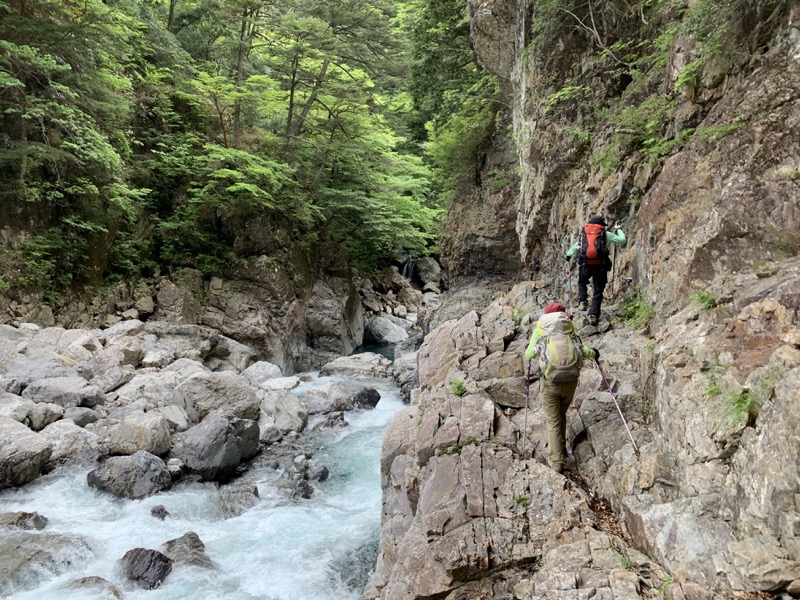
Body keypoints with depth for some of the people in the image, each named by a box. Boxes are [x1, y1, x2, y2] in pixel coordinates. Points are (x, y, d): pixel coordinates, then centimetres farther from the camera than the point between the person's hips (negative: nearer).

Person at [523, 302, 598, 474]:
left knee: (553, 421, 11)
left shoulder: (540, 327, 8)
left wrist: (527, 351, 36)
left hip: (550, 382, -2)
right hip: (571, 380, 2)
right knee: (562, 415, 26)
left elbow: (529, 355, 12)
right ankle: (561, 448, 40)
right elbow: (581, 351, 7)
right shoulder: (569, 325, 10)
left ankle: (556, 461, 13)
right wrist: (593, 353, 29)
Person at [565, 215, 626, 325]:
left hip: (585, 265, 2)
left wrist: (568, 255, 42)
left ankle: (582, 302, 12)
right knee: (597, 292, 8)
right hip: (600, 266, -2)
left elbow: (575, 246, 24)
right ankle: (593, 315, 0)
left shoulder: (583, 233, 12)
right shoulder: (605, 234, 4)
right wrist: (618, 230, 27)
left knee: (582, 282, 31)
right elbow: (622, 240, 9)